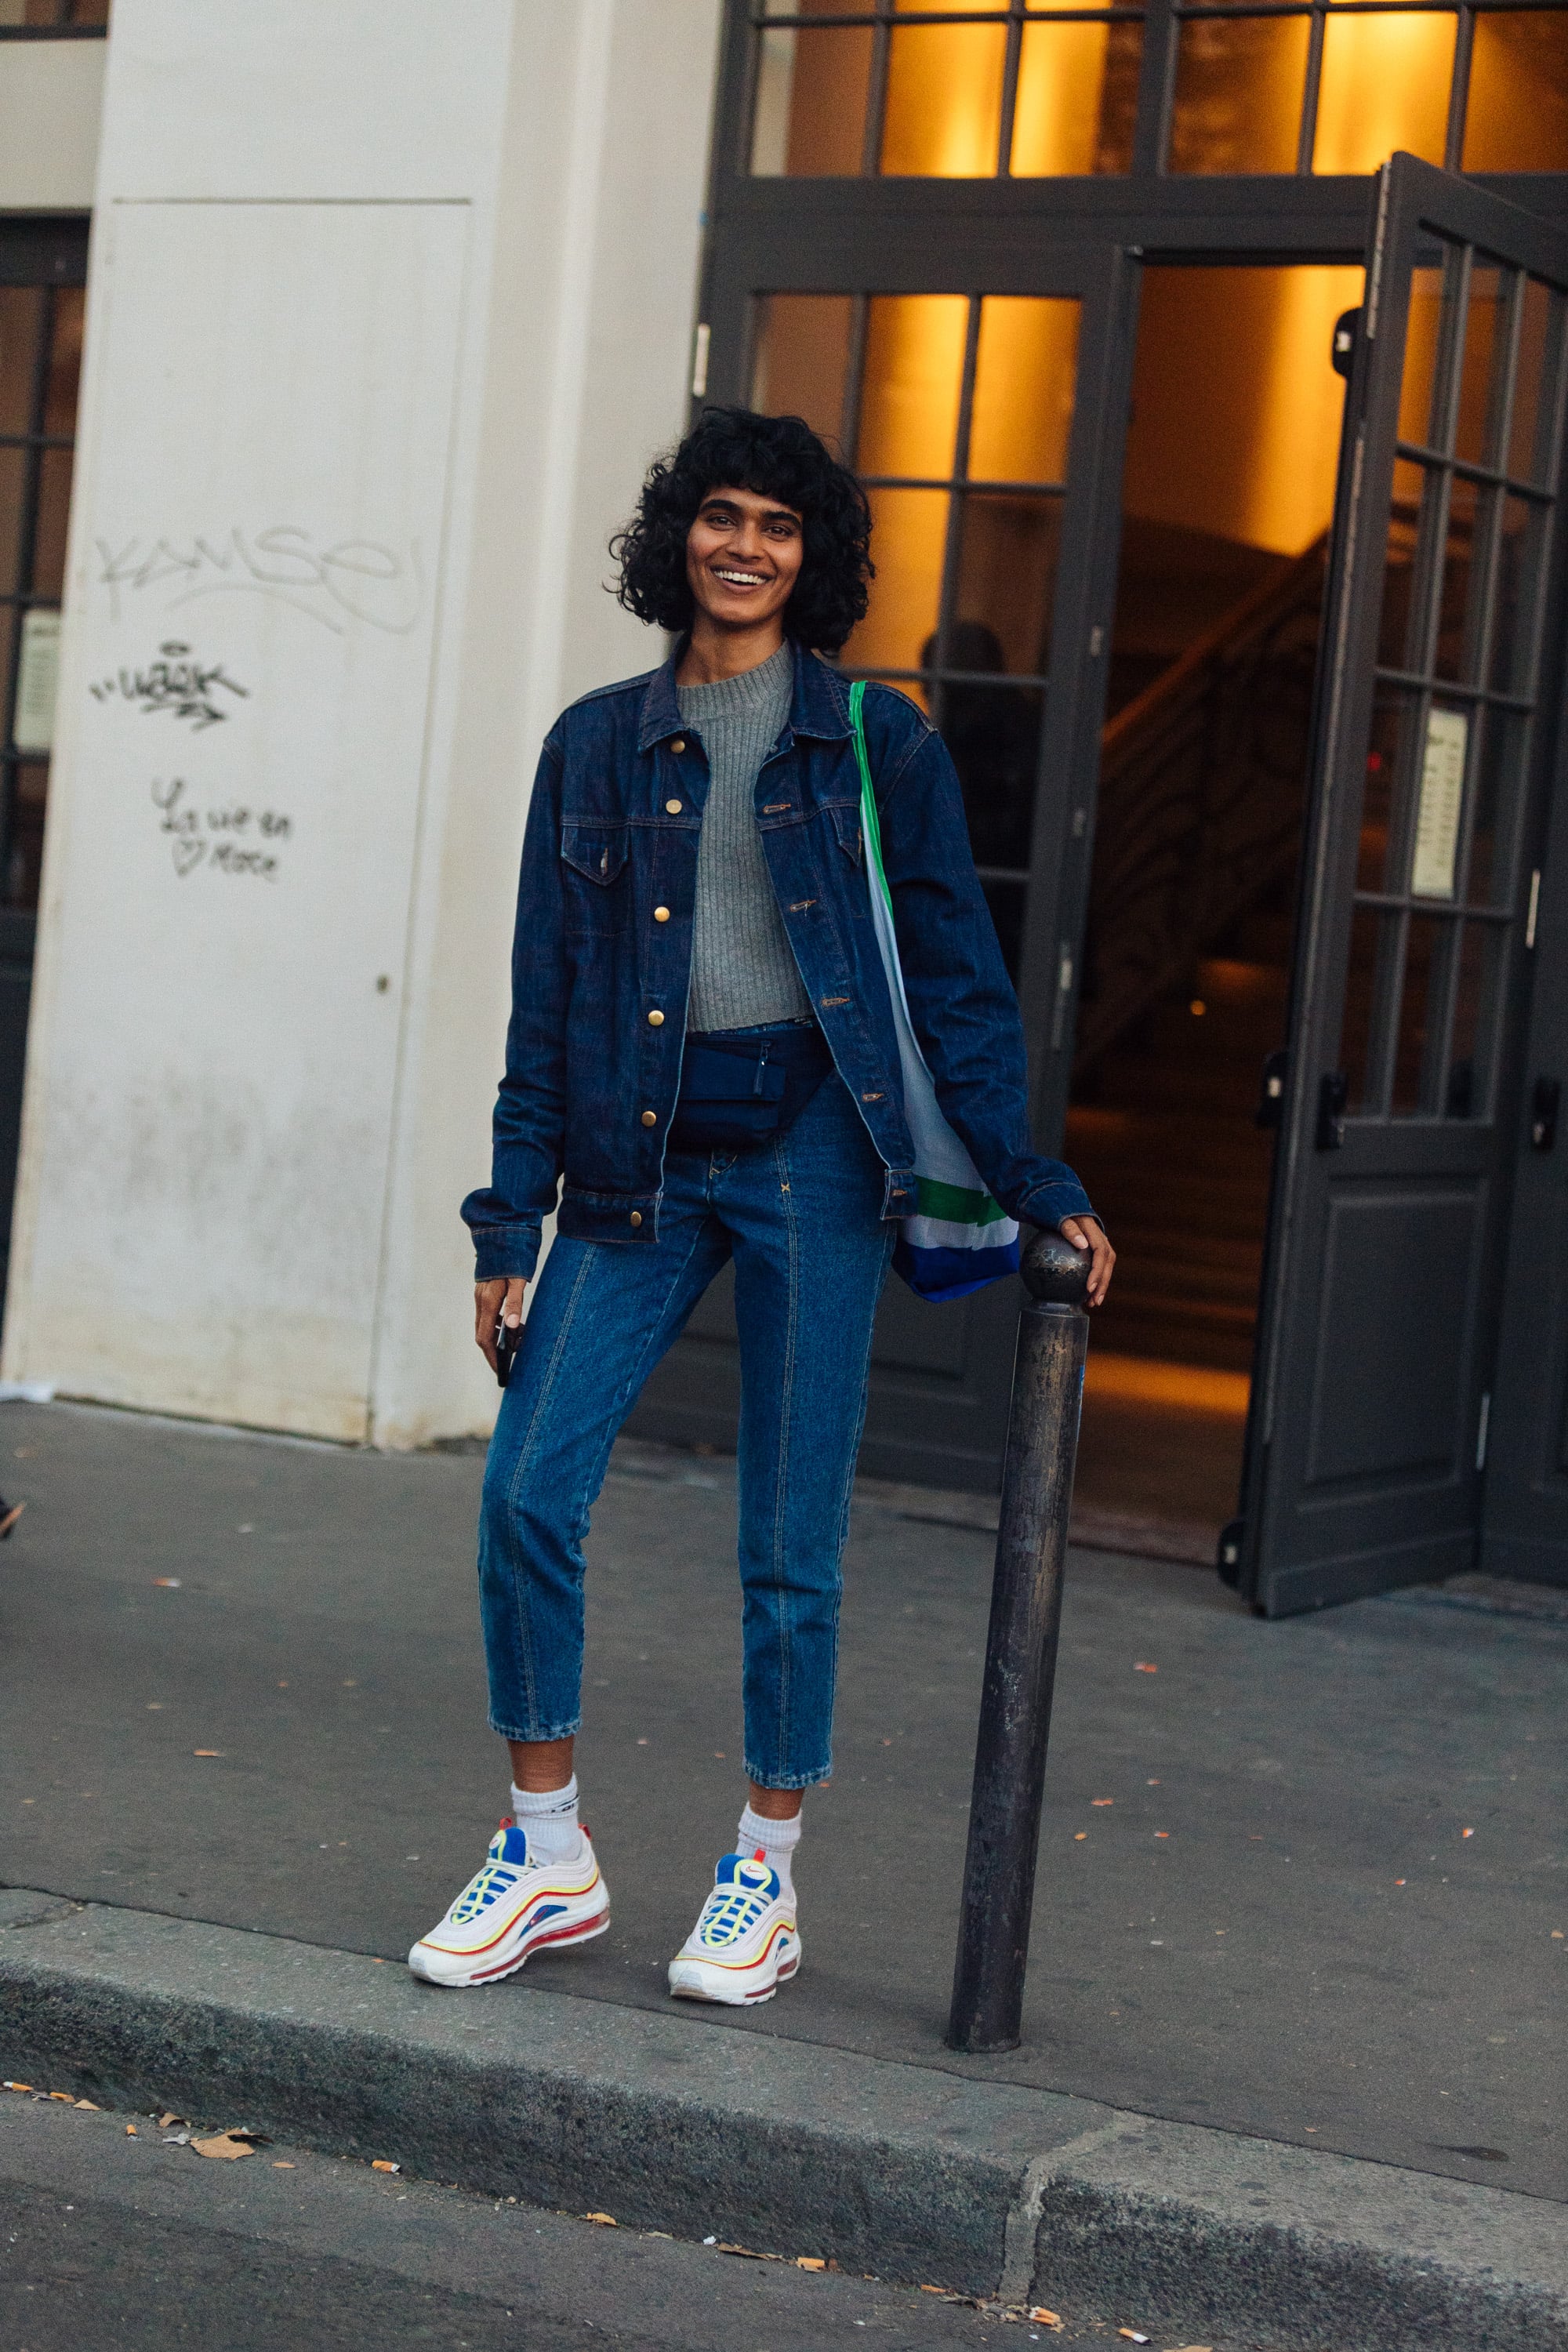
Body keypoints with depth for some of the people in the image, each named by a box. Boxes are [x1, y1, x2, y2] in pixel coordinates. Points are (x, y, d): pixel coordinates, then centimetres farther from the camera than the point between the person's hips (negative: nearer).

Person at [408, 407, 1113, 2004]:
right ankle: (547, 1858, 9)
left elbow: (958, 979, 4)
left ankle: (765, 1881, 16)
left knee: (789, 1539, 1)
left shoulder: (877, 746, 3)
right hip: (639, 1154, 3)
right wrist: (513, 1219, 6)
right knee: (527, 1489, -7)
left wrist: (1035, 1182, -3)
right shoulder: (596, 746, 10)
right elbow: (546, 1001, 10)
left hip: (812, 1150, -2)